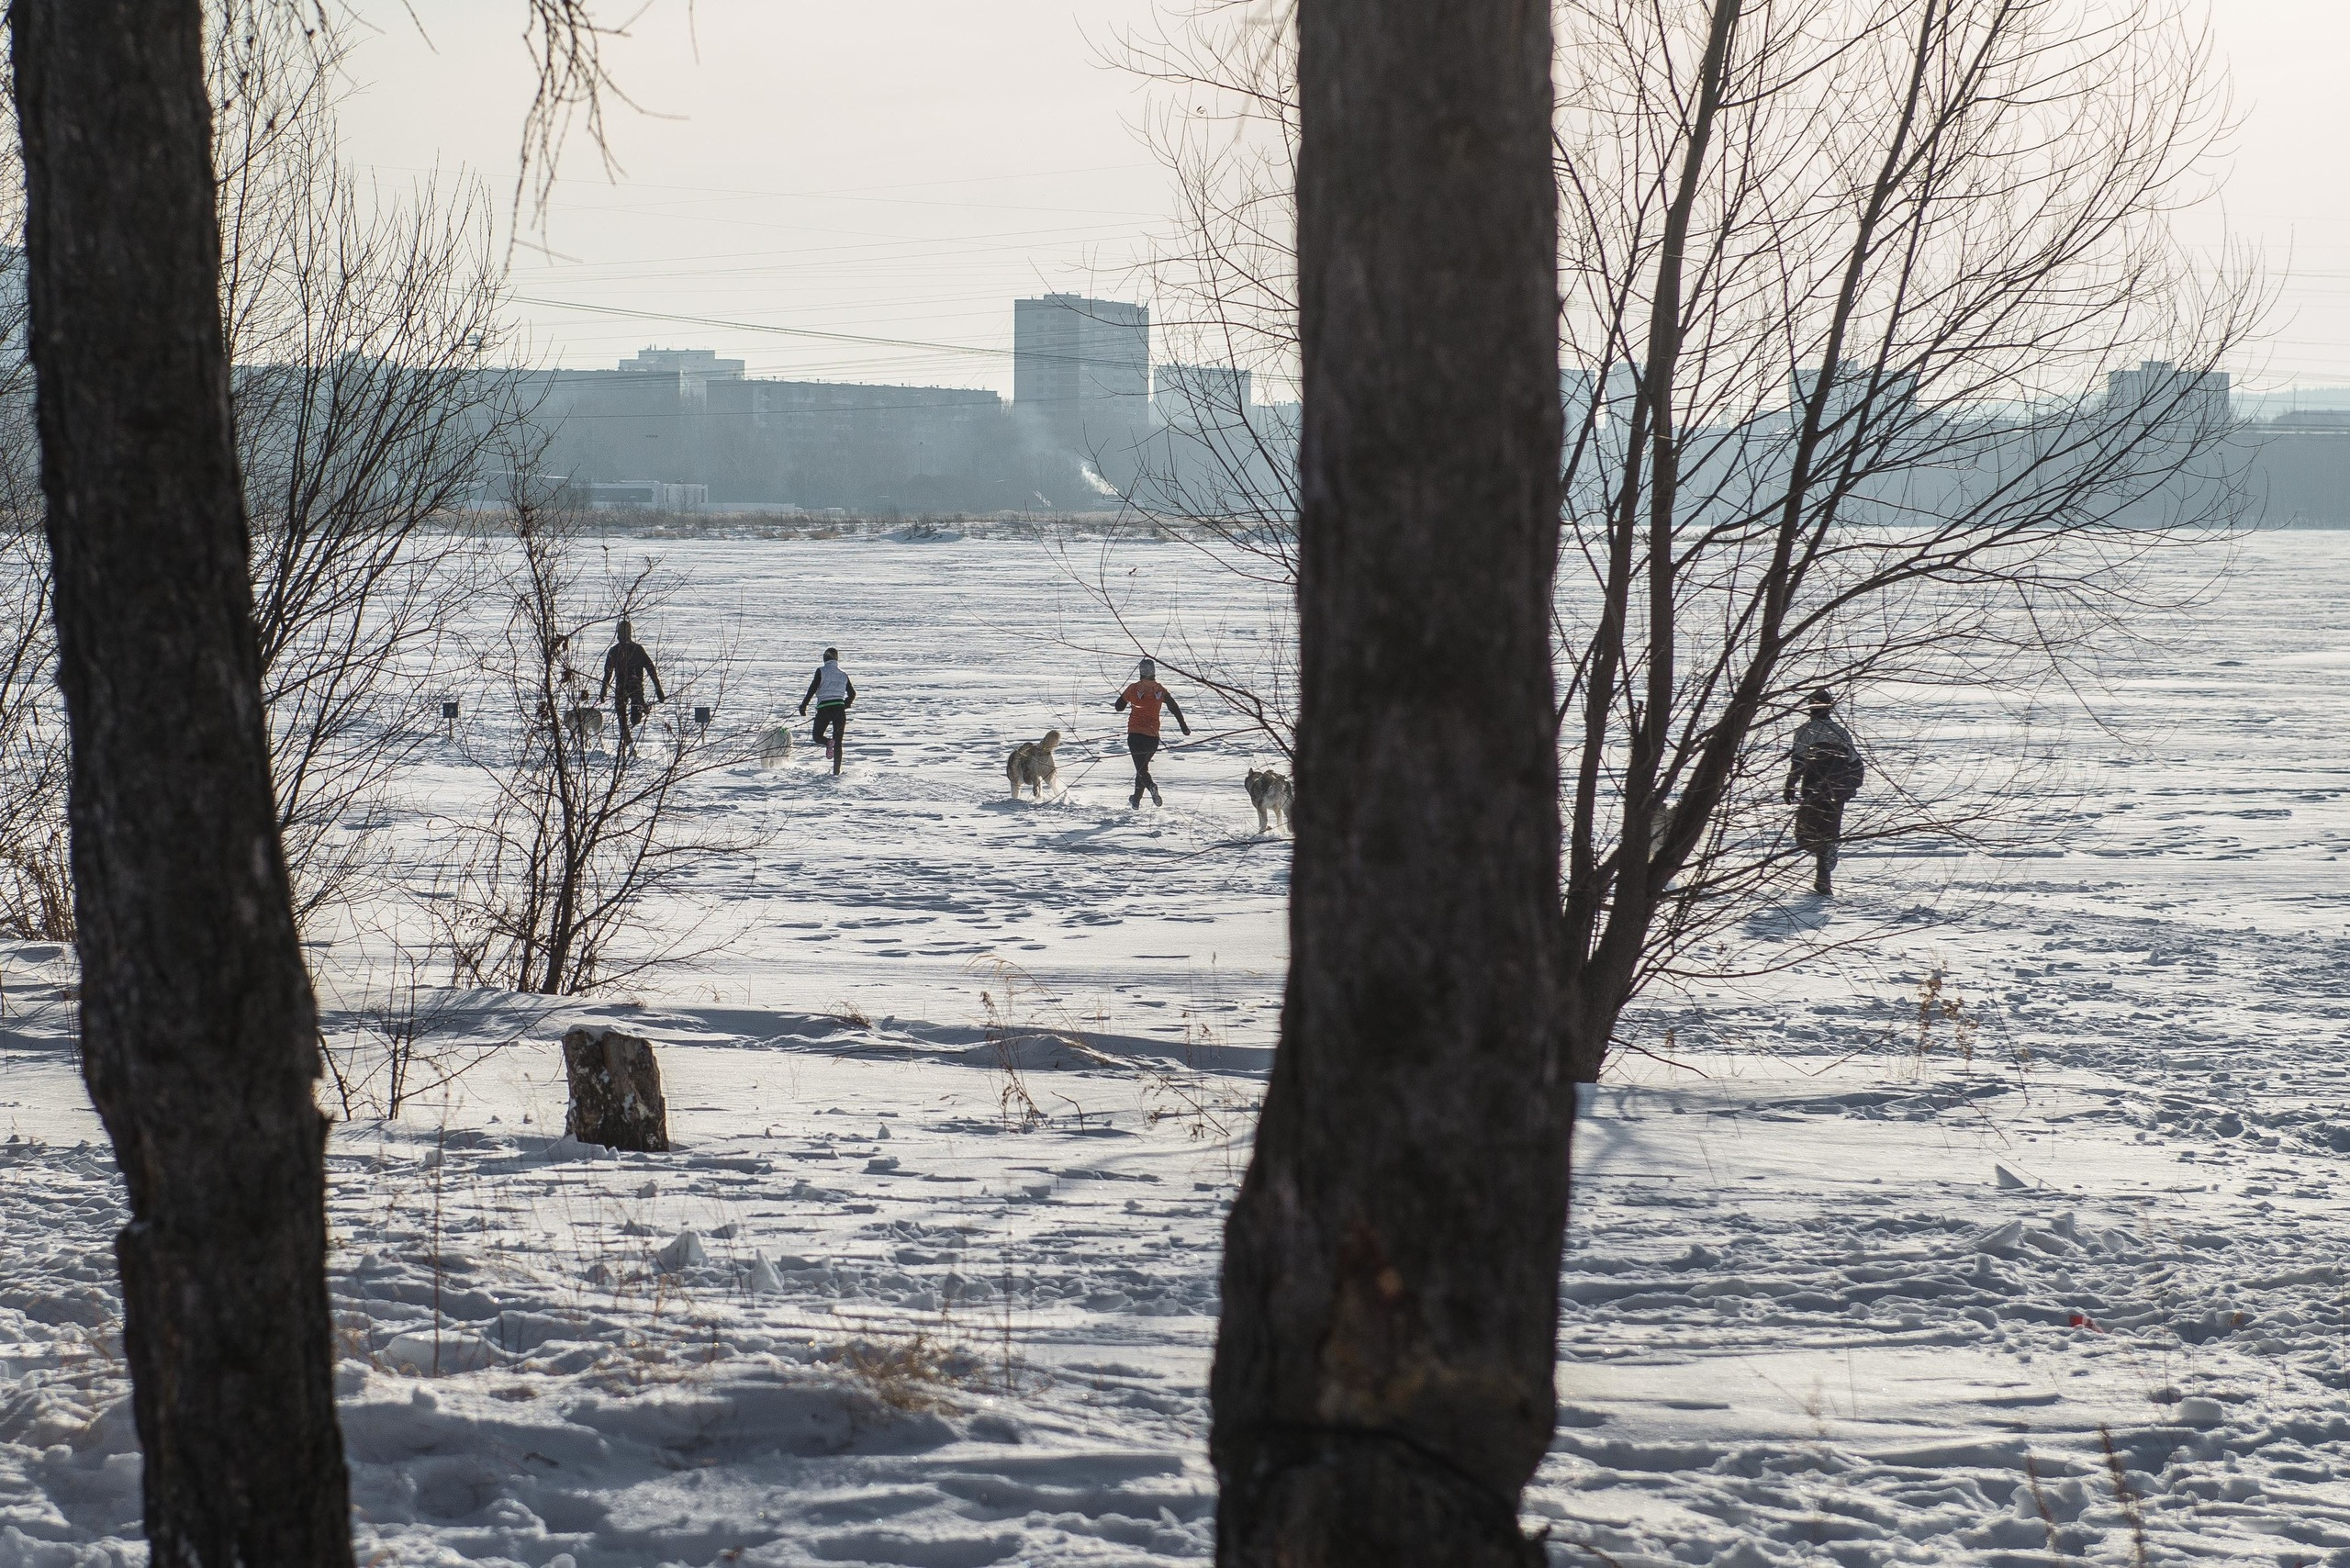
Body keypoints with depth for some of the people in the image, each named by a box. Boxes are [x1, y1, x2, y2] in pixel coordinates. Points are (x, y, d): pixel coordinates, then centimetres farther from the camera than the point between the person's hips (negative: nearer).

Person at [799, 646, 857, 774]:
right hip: (839, 708, 3)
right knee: (838, 743, 7)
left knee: (817, 736, 13)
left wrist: (804, 705, -1)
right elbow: (852, 694, 17)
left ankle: (828, 742, -22)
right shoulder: (843, 674, 12)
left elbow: (813, 689, -7)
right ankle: (836, 771, -1)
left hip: (824, 708, -3)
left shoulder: (821, 671, 0)